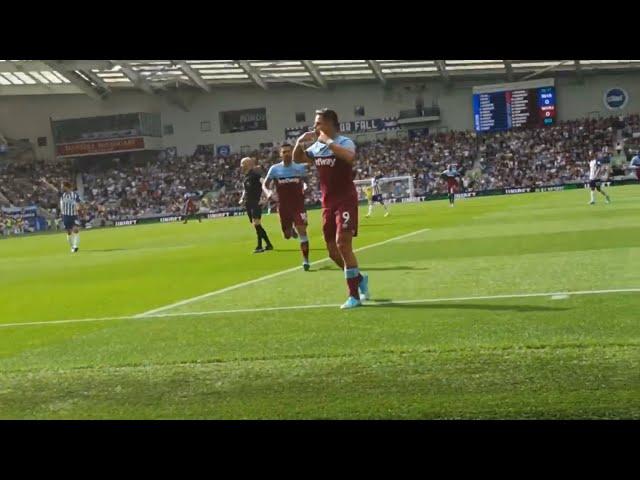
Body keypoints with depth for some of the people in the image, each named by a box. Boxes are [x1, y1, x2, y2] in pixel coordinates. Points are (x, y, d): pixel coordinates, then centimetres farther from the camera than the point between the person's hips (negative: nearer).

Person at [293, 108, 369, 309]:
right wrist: (299, 142, 1)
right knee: (333, 250, 10)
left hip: (345, 201, -8)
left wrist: (328, 141, -29)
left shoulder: (344, 142, -13)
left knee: (342, 244, -16)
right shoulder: (317, 146, 10)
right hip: (328, 203, 8)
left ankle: (354, 295, -11)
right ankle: (359, 279, 33)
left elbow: (349, 156, -36)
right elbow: (298, 159, 21)